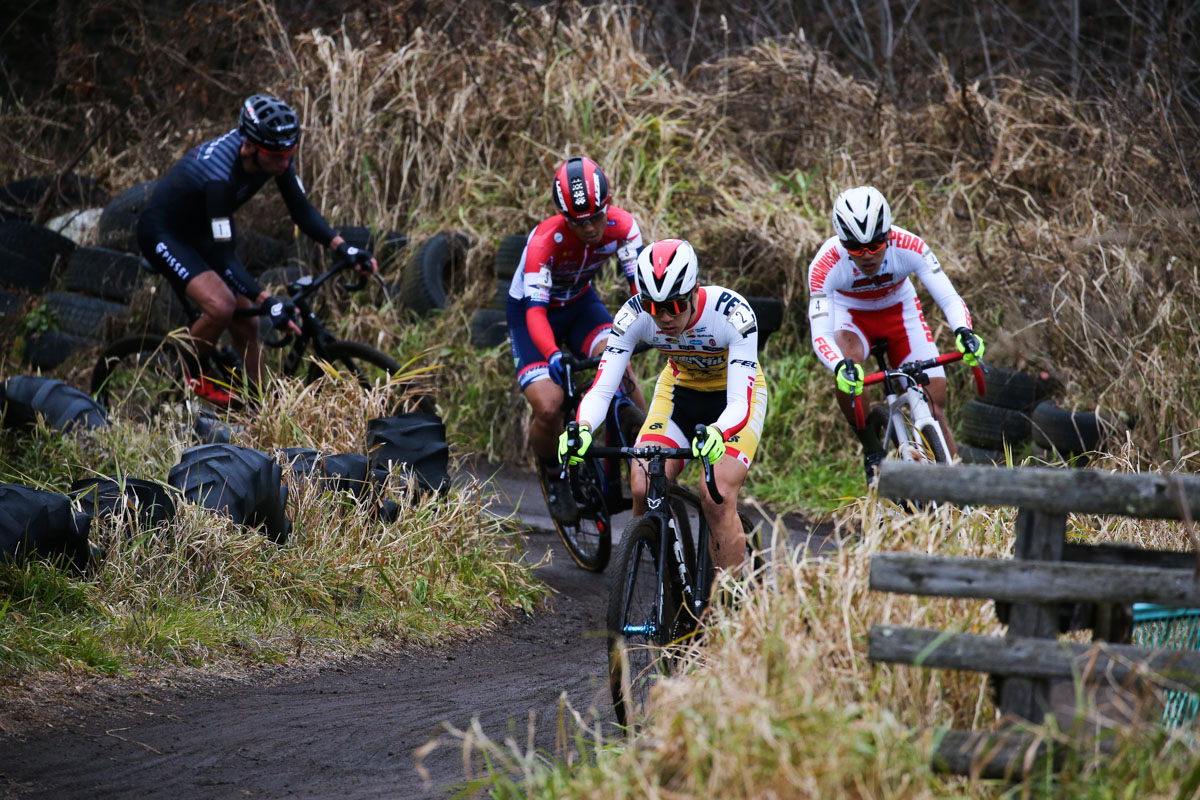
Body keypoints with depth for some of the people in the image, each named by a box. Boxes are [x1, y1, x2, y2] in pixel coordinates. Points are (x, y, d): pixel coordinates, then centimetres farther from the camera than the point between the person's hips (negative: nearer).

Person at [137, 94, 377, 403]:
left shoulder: (275, 156, -18)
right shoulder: (220, 172, -39)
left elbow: (301, 210, -6)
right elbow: (223, 256, -37)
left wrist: (343, 248, -22)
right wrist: (267, 302, -45)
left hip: (200, 231, 7)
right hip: (163, 234, -7)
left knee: (246, 323, 1)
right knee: (221, 306, -28)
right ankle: (196, 374, -1)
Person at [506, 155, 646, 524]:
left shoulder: (620, 225, -24)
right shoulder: (544, 241, -35)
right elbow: (535, 311, -41)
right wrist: (553, 356, -59)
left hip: (580, 303, 3)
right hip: (529, 311, -3)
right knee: (549, 409, -22)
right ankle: (552, 473, 10)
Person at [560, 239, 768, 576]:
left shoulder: (732, 312, -35)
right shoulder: (634, 315, -26)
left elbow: (739, 402, -40)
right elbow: (602, 388, -28)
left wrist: (716, 434, -62)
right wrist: (582, 428, -49)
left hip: (734, 394, -3)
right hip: (681, 390, 3)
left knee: (717, 500, -24)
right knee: (643, 488, -20)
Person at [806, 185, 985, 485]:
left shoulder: (910, 247, -32)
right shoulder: (826, 265, -35)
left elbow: (949, 298, -33)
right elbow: (820, 336, -38)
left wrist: (963, 333, -54)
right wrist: (840, 367, -60)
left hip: (900, 311, 1)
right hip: (849, 315, -1)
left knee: (935, 402, -9)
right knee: (846, 376, -34)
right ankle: (873, 452, -13)